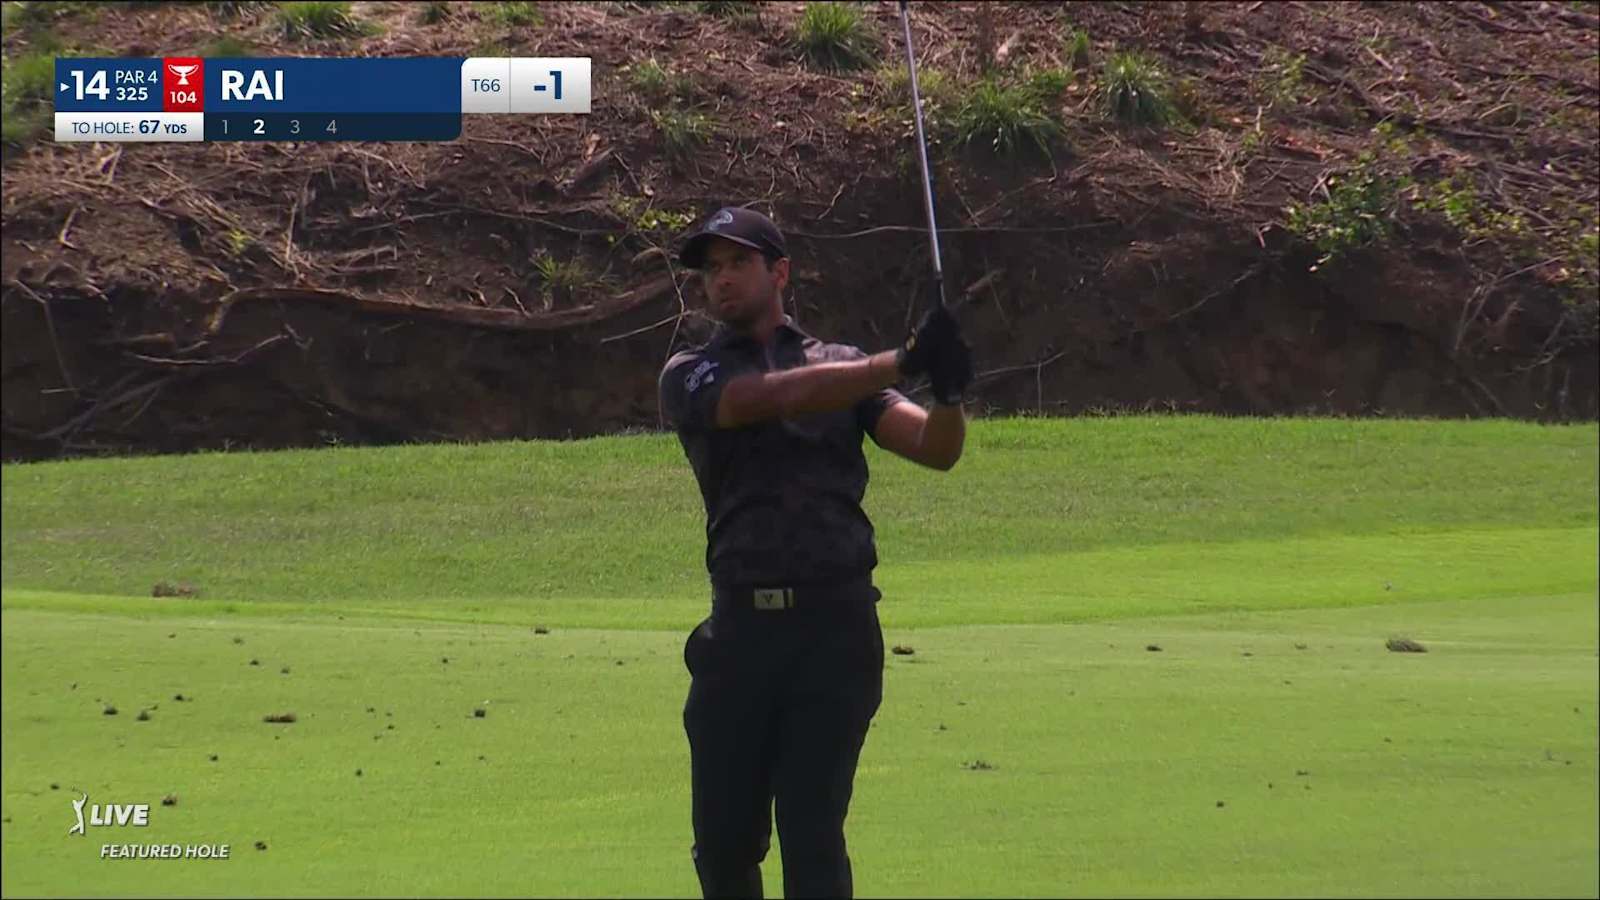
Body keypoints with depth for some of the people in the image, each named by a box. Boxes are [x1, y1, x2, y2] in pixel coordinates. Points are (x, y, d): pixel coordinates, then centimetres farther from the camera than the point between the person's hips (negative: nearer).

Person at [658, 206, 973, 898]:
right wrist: (903, 363, -20)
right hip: (742, 627, 1)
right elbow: (775, 397, -10)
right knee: (724, 841, 3)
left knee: (812, 839, -5)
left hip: (836, 625, -1)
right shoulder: (689, 378, 10)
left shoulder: (845, 366, 15)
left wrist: (948, 392, -22)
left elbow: (935, 449, 2)